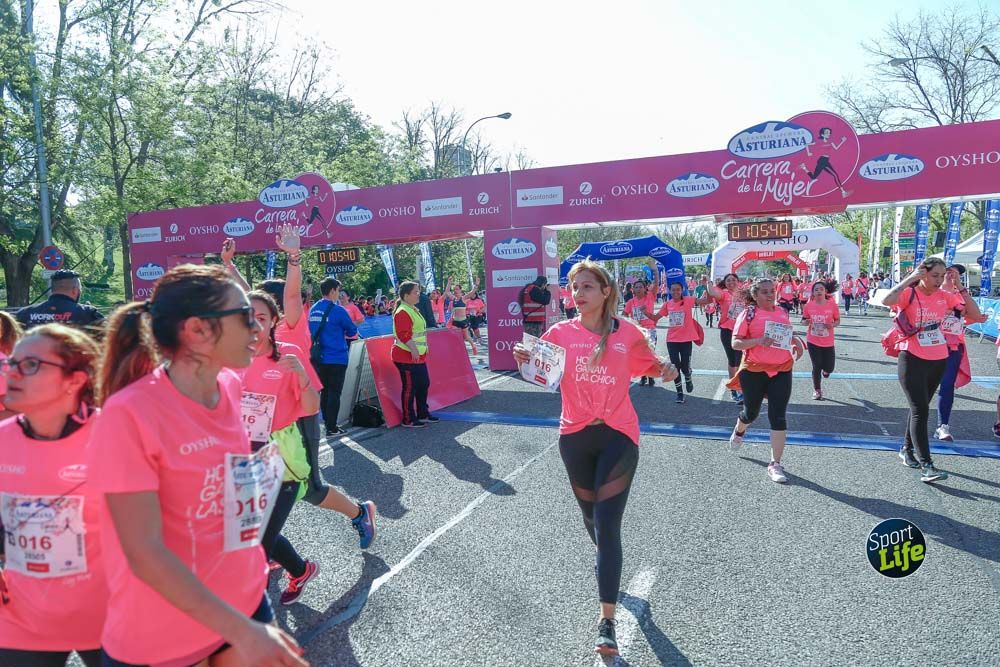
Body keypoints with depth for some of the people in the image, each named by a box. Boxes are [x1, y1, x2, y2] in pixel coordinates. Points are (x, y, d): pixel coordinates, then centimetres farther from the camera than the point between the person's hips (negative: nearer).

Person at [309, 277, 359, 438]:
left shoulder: (313, 309, 6)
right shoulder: (338, 310, -13)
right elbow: (353, 331, -4)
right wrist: (342, 331, 17)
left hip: (318, 357, 6)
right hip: (336, 357, -6)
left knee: (324, 391, 15)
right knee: (334, 393, 0)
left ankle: (327, 423, 24)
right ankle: (332, 428, 3)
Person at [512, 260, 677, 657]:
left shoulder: (628, 332, -5)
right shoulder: (561, 333, -4)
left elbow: (651, 366, 11)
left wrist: (667, 370, -12)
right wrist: (524, 359, -19)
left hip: (618, 436, -2)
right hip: (575, 437, 3)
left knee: (607, 525, -7)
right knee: (592, 516, 21)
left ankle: (606, 621, -1)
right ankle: (607, 563, 54)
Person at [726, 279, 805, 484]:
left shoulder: (782, 312, 8)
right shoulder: (748, 314, -7)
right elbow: (735, 343, -10)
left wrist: (796, 342, 2)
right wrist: (759, 341, -25)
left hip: (781, 371, 3)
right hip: (753, 371, -3)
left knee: (778, 416, -4)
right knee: (751, 412, 14)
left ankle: (775, 464, 2)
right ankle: (739, 430, 51)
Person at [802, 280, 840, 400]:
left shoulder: (832, 305, -7)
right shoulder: (809, 306, -4)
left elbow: (838, 320, 4)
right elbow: (804, 320, 8)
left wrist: (833, 325, -18)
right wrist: (807, 322, -16)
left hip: (828, 342, 0)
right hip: (813, 341, 0)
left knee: (829, 368, 4)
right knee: (816, 367, 2)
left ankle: (825, 370, 44)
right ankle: (817, 391, 20)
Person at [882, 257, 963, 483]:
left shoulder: (945, 296, 4)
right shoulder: (909, 293, -11)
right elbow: (886, 301, -32)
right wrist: (910, 278, -25)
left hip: (938, 360, 6)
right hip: (913, 360, -5)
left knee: (919, 407, 17)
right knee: (920, 410, -9)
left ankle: (907, 449, 33)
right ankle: (926, 465, -10)